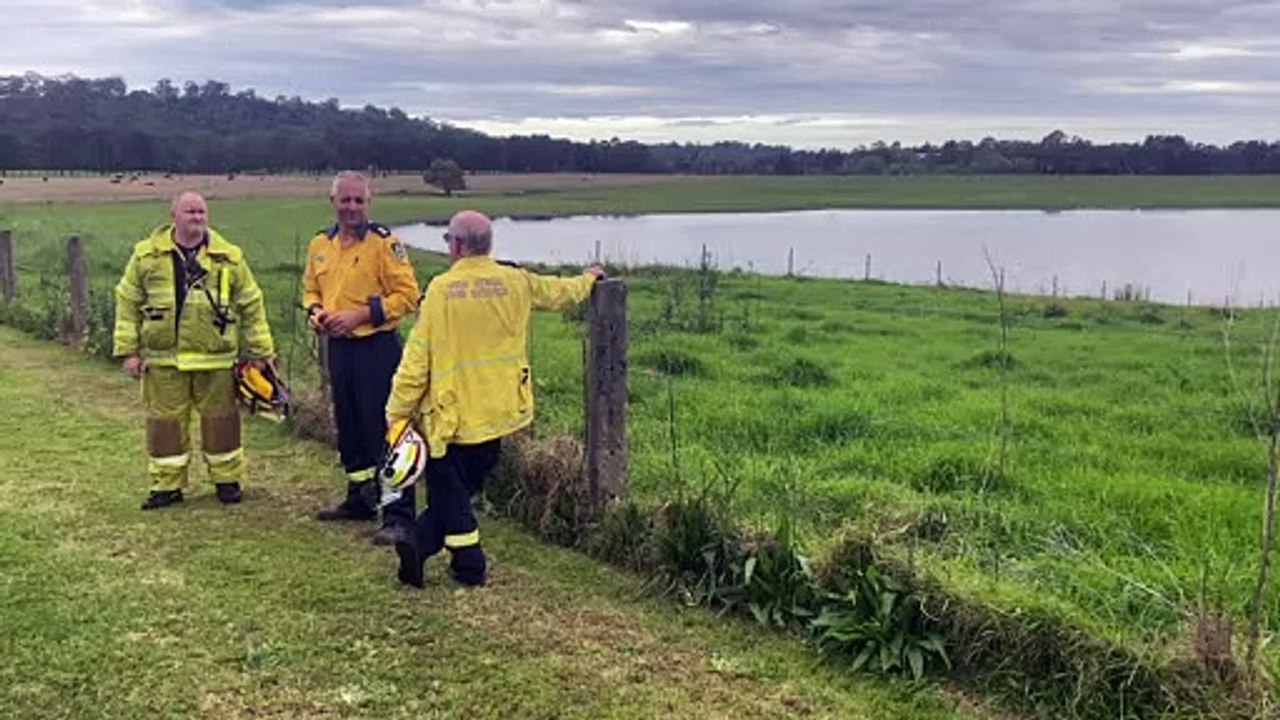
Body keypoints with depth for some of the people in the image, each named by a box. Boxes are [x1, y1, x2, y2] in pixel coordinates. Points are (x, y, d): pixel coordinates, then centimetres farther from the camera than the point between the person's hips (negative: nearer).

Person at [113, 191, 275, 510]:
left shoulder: (229, 257, 4)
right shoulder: (147, 255, 3)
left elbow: (251, 305, 7)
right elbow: (127, 303, 6)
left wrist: (261, 351, 5)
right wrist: (129, 351, 1)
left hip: (215, 357, 0)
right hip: (163, 358, 0)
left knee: (220, 420, 7)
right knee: (165, 421, 6)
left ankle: (227, 480, 22)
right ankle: (167, 485, 18)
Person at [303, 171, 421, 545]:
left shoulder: (384, 243, -10)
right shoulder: (320, 244, 9)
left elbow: (407, 295, -13)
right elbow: (311, 289, 22)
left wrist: (361, 315, -18)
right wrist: (316, 311, 1)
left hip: (377, 348, -7)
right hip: (338, 347, 7)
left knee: (384, 430, -7)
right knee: (348, 428, 18)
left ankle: (398, 516, -3)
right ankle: (360, 500, 34)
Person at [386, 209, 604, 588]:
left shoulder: (441, 288, -11)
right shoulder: (516, 282, 1)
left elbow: (417, 357, -12)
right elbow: (561, 291, 21)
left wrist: (397, 411, -5)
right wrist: (588, 278, 43)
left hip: (450, 412, -4)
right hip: (497, 411, 4)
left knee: (448, 490, 9)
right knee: (465, 485, 17)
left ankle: (470, 565, 9)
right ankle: (420, 544, 11)